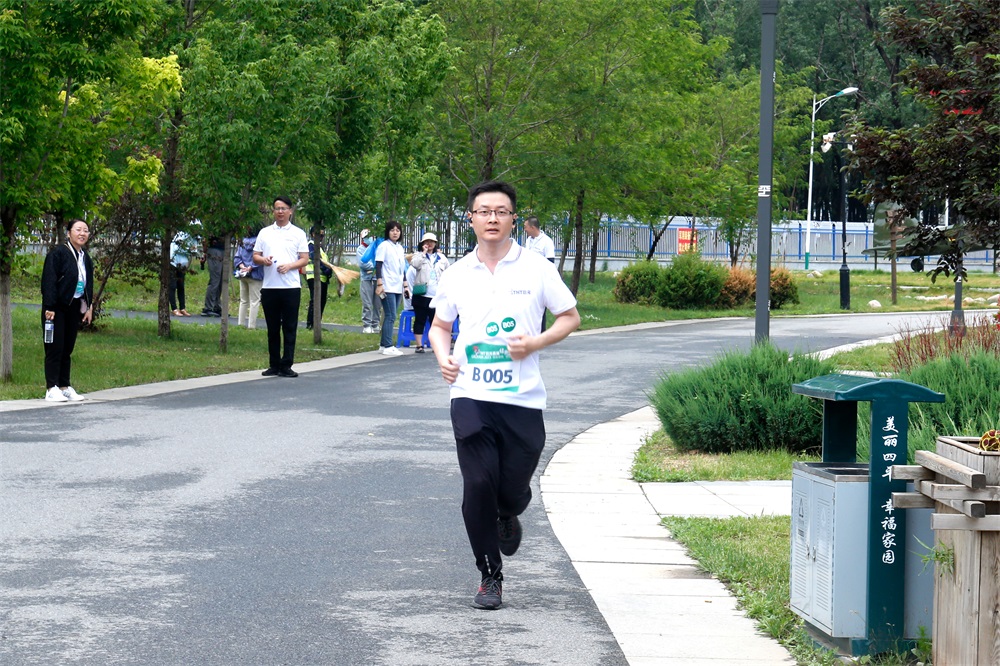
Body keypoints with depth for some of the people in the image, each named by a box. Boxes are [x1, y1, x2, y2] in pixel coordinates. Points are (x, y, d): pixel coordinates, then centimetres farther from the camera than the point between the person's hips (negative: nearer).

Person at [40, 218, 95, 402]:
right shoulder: (57, 254, -10)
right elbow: (49, 282, -15)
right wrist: (49, 307, -19)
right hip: (57, 308, -7)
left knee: (68, 348, 9)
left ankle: (65, 387, 14)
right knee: (55, 347, -6)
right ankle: (51, 389, -5)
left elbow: (89, 284, 21)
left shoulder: (86, 259, 13)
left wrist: (89, 306, 12)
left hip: (74, 307, 7)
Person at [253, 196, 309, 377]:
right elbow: (255, 257, 14)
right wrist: (263, 260, -8)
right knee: (272, 328, 6)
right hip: (269, 286, 2)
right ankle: (274, 365, 12)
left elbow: (304, 259, 3)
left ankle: (286, 366, 0)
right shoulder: (265, 233, 13)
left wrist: (289, 266, -14)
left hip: (290, 286, -2)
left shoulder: (298, 233, 6)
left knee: (289, 328, -2)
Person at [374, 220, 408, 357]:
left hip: (398, 288, 7)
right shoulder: (384, 246, -4)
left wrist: (405, 284, 19)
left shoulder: (400, 248, 17)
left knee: (391, 317, 7)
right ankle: (387, 346, -12)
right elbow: (378, 266, -9)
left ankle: (383, 345, 10)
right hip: (387, 288, -7)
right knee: (390, 316, -12)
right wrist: (379, 284, -17)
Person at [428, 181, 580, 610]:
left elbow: (570, 317, 8)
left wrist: (536, 342, -10)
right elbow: (440, 325, 21)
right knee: (479, 484, -9)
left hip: (522, 398, -1)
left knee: (514, 489, 1)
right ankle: (490, 577, 6)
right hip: (470, 396, 1)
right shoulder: (456, 275, 8)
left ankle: (508, 518, 40)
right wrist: (443, 357, 0)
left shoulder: (536, 269, 1)